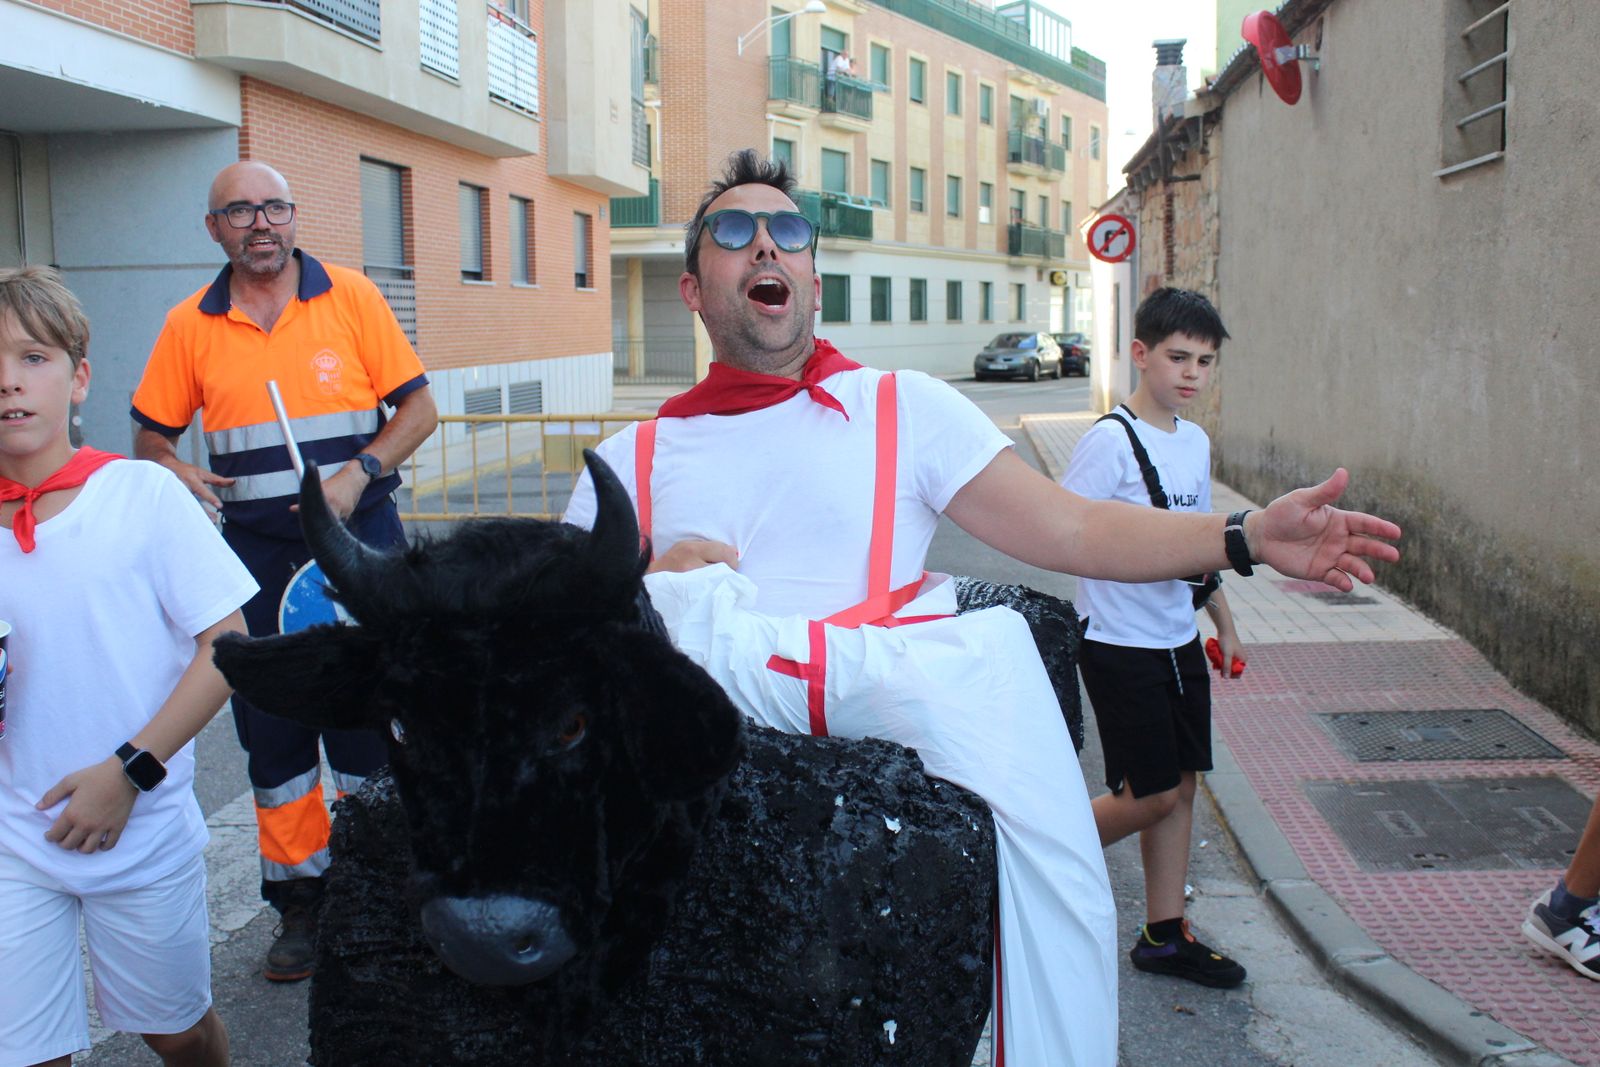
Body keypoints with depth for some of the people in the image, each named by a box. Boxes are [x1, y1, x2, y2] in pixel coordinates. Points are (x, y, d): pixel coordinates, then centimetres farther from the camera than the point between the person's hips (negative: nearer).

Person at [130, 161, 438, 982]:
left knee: (366, 716, 2)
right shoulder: (190, 325, 5)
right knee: (271, 728, 8)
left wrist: (358, 473, -13)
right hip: (256, 550, 2)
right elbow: (150, 435, 13)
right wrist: (175, 474, -9)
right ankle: (301, 899, 23)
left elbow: (418, 408, 0)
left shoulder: (352, 298, 0)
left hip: (358, 539, -2)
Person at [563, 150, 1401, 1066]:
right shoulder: (636, 457, 17)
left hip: (903, 681, 2)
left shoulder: (904, 406, 16)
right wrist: (650, 581, -8)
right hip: (720, 686, -1)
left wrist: (1248, 538, -4)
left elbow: (1070, 528, 8)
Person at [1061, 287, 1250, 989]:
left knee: (1179, 789, 10)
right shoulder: (1111, 440, -15)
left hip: (1179, 641, 8)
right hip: (1119, 643, -8)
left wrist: (1224, 622, 21)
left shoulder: (1196, 443, 9)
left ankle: (1165, 936, 22)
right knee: (1152, 795, -3)